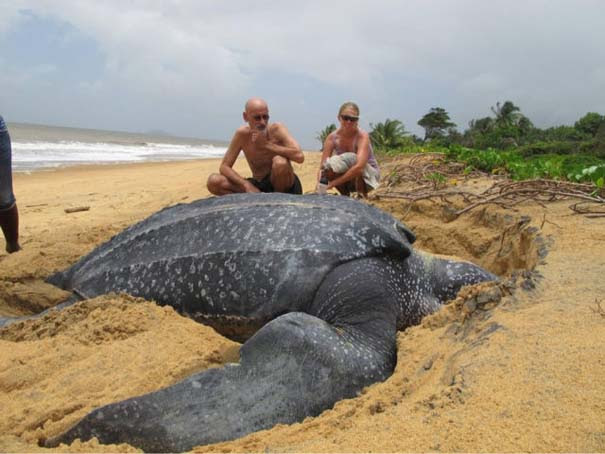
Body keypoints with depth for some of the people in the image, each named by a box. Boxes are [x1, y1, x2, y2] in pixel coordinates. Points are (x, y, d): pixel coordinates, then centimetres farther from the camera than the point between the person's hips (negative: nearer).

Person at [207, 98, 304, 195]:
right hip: (258, 188, 3)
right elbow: (224, 167, -6)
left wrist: (267, 144, -26)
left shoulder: (277, 129, -14)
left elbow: (299, 156, -29)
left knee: (280, 162, -36)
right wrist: (247, 185, -23)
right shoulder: (242, 134, -6)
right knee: (214, 181, -14)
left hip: (285, 187, -3)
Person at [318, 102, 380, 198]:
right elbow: (322, 167, -19)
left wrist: (333, 183, -42)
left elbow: (359, 167, -41)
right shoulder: (332, 138, -14)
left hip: (369, 174, -4)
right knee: (329, 166, -25)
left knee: (351, 158, -33)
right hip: (348, 178, 4)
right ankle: (345, 196, 0)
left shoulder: (363, 136, -27)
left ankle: (362, 197, -13)